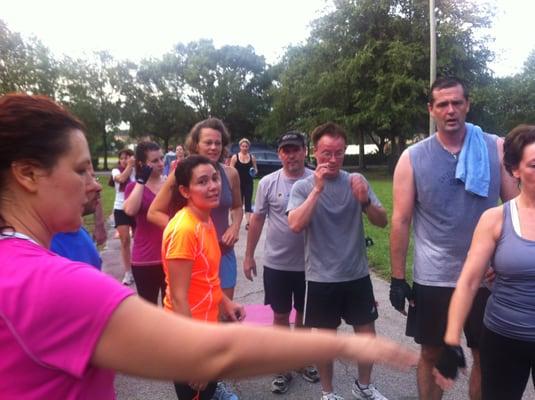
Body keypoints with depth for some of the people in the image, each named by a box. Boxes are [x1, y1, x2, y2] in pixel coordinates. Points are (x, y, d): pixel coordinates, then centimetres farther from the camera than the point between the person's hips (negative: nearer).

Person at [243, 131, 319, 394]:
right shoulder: (268, 183, -5)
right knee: (281, 315, 12)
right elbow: (257, 219, 2)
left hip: (309, 262, 0)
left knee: (304, 314, 18)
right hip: (276, 263, 0)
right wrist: (248, 255, 3)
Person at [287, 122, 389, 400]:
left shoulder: (356, 181, 0)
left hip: (357, 274, 3)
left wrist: (365, 201, -21)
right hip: (321, 278, -2)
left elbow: (382, 222, -2)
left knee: (367, 334, 15)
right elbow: (295, 225, -22)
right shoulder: (303, 187, -7)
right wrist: (317, 189, -25)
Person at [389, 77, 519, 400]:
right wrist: (398, 279, -5)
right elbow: (401, 221, -4)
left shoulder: (497, 149, -1)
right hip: (433, 279, -1)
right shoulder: (412, 158, -4)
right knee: (431, 355, 14)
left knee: (487, 357, 16)